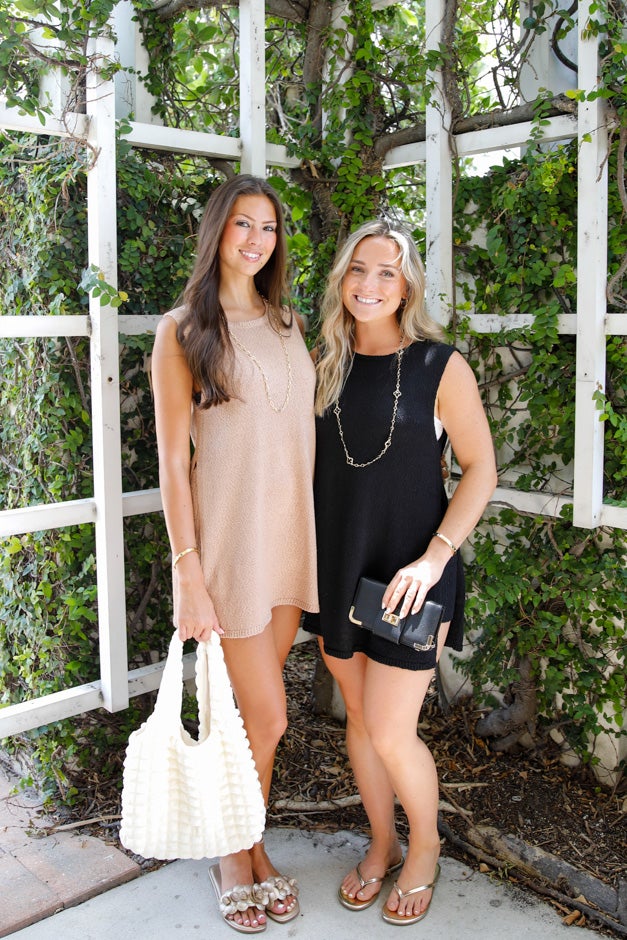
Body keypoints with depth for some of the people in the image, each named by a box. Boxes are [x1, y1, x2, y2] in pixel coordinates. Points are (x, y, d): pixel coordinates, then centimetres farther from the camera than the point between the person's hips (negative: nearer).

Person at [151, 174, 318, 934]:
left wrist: (318, 537, 11)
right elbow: (172, 458, -9)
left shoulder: (287, 324, 12)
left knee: (249, 708, 14)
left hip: (292, 533, 5)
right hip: (229, 537, -5)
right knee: (267, 716, 0)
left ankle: (250, 847, 32)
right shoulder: (182, 330, -5)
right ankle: (234, 854, 25)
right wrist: (188, 573, -13)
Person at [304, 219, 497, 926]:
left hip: (407, 576, -4)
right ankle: (382, 846, 39)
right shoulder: (323, 365, 3)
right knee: (358, 716, 16)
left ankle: (425, 847, 30)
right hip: (334, 569, 5)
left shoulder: (441, 367, -10)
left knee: (390, 734, -1)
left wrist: (434, 556, -18)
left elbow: (480, 469, -8)